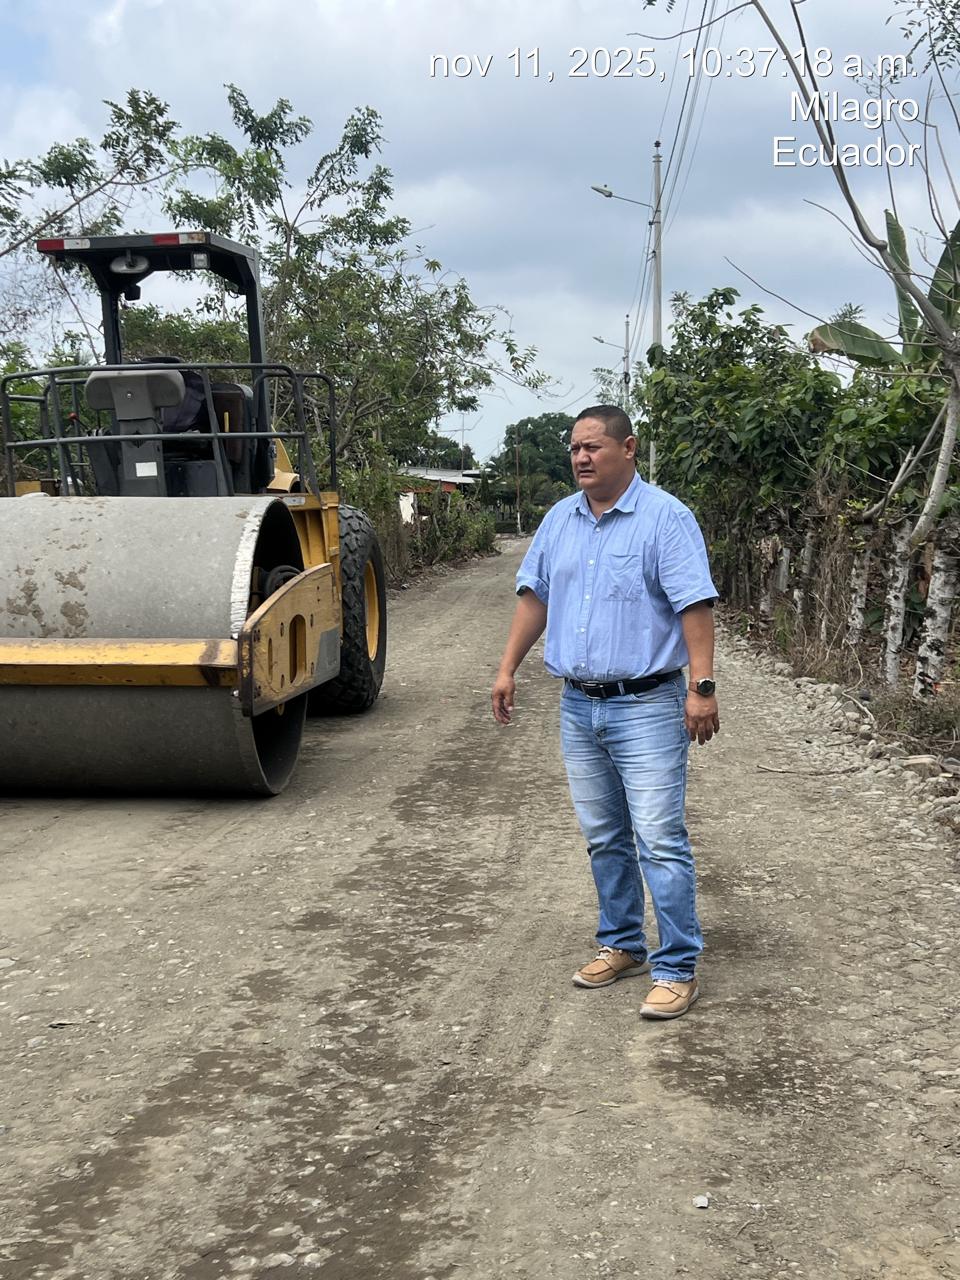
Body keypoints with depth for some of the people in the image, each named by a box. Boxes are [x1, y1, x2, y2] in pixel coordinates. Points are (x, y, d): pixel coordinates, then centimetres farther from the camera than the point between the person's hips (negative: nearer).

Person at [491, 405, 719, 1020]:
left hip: (646, 706, -6)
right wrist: (508, 669, 12)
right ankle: (622, 945, 29)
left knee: (660, 841, -6)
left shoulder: (665, 517, -10)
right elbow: (535, 595, 16)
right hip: (579, 705, 7)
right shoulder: (561, 519, 10)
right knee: (603, 838, 15)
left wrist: (703, 687, -22)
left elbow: (695, 605, -15)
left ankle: (677, 968, 2)